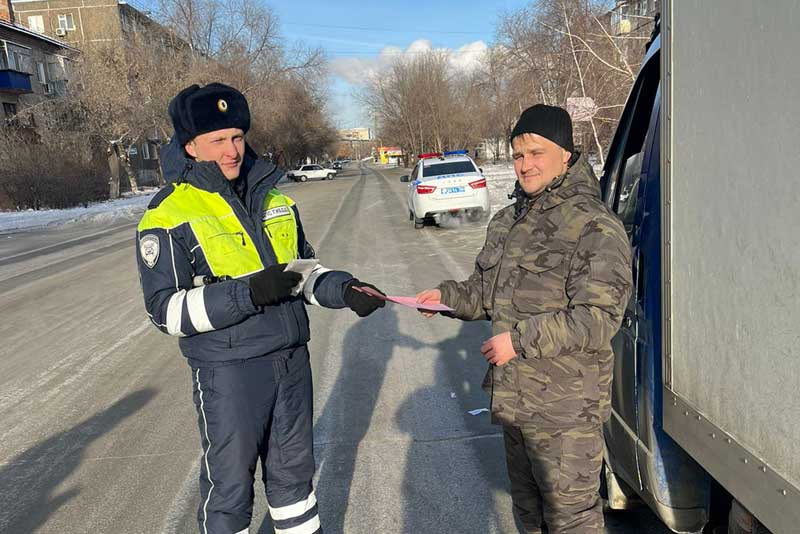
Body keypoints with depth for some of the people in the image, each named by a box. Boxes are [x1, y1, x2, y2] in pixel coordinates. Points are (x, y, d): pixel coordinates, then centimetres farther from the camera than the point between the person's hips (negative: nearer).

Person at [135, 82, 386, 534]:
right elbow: (167, 311, -14)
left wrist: (343, 289, -4)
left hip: (293, 361, 5)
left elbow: (303, 267, 16)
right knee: (229, 484, 9)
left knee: (293, 468, 21)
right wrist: (247, 294, -25)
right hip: (229, 374, -5)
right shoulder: (168, 217, -10)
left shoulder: (275, 199, 7)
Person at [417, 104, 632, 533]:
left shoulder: (595, 227, -17)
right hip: (513, 399, 8)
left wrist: (521, 338, -25)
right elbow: (488, 290, 18)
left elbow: (597, 320, -23)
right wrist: (448, 296, -1)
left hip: (566, 409, -8)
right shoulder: (507, 221, 9)